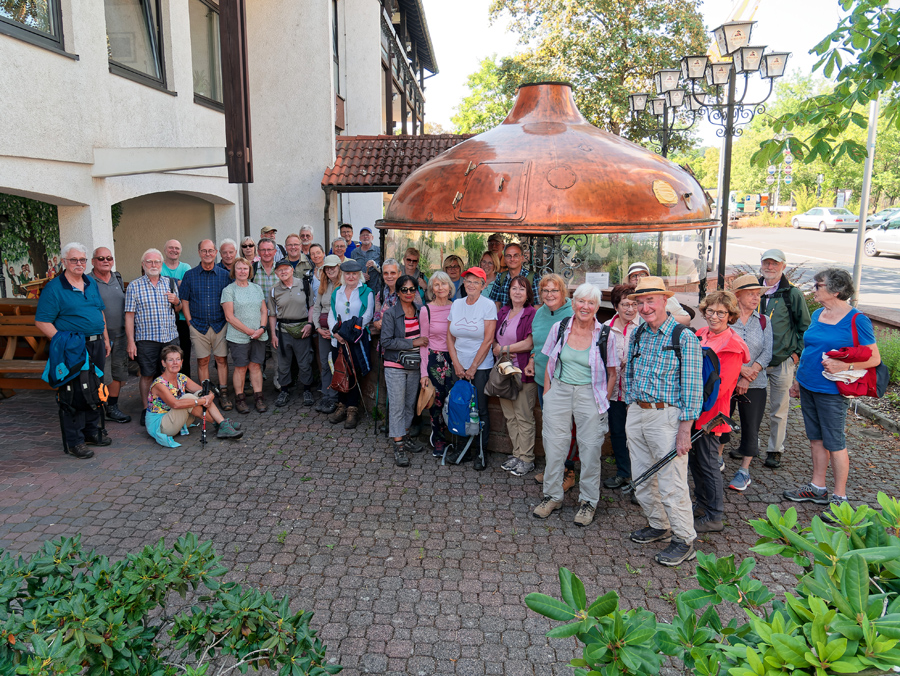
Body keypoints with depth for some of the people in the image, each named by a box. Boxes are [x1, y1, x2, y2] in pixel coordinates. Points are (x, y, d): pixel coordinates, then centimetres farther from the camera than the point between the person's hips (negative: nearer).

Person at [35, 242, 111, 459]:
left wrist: (105, 339, 15)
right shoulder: (54, 288, -9)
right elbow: (42, 321, -12)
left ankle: (91, 431, 28)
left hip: (96, 345, 7)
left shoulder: (91, 284, 12)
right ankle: (74, 441, 8)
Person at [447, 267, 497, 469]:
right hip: (459, 366, 4)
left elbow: (488, 340, -10)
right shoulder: (456, 304, 7)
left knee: (480, 410, -1)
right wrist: (457, 364, -2)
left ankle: (481, 451, 13)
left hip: (481, 366, -4)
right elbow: (450, 337, 8)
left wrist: (473, 367, -10)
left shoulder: (488, 306, -6)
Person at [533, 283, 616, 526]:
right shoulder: (559, 328, 1)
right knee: (554, 444, 6)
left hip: (589, 394, -2)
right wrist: (546, 395, 5)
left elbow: (611, 373, 3)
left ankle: (588, 501, 19)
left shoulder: (606, 335, -4)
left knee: (590, 447, 3)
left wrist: (604, 400, -4)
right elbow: (550, 364, 9)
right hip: (559, 391, 2)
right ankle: (552, 496, 23)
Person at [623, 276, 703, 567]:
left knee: (671, 483, -2)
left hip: (666, 415, -6)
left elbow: (692, 387, -12)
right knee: (642, 480, 14)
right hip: (636, 414, 6)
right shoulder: (637, 335, 9)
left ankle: (684, 541, 15)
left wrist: (684, 430, -15)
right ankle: (659, 525, 34)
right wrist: (631, 411, 14)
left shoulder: (684, 338, -10)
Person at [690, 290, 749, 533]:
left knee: (707, 463, 1)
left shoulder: (732, 347, -13)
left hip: (710, 412, -7)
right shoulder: (701, 335, 8)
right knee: (694, 460, 16)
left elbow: (720, 386, -19)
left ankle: (714, 517, 15)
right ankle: (702, 505, 34)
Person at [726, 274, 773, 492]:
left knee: (751, 427, 5)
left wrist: (747, 379, -12)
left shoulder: (764, 322, 5)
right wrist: (740, 369, -17)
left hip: (754, 385, 1)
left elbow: (767, 353, -3)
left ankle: (744, 470, 18)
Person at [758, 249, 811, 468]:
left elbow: (805, 327, 5)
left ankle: (775, 450, 16)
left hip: (782, 362, -3)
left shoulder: (793, 294, -1)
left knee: (778, 409, 4)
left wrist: (797, 352, -1)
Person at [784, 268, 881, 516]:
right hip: (808, 386, 7)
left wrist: (844, 366, -24)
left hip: (831, 391, -7)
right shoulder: (817, 315, 9)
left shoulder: (857, 320, -12)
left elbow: (874, 358, -11)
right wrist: (799, 381, 20)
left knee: (834, 442, 1)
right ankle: (817, 488, 26)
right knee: (816, 438, 14)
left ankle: (839, 496, 13)